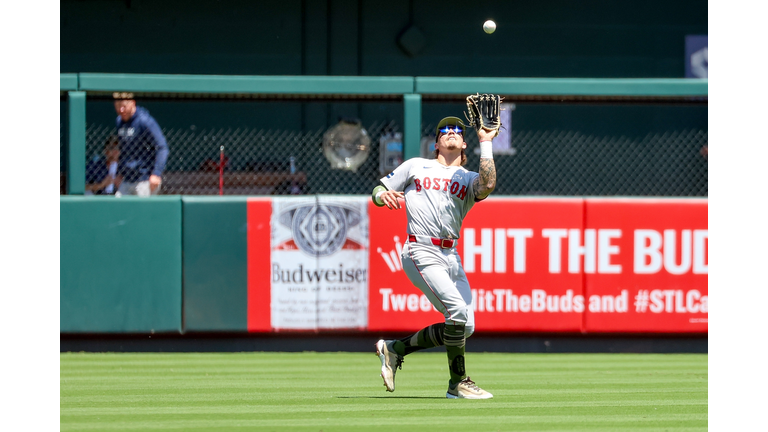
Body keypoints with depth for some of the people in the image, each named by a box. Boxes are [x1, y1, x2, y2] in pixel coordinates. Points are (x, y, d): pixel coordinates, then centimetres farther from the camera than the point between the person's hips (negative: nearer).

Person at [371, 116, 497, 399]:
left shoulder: (468, 179, 15)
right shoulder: (415, 166, 14)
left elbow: (487, 186, -10)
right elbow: (378, 192, 14)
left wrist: (485, 143, -6)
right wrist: (383, 195, -11)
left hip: (451, 256, 5)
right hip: (422, 253, -5)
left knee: (465, 327, 1)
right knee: (458, 310, -21)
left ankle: (395, 349, 15)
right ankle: (458, 383, -12)